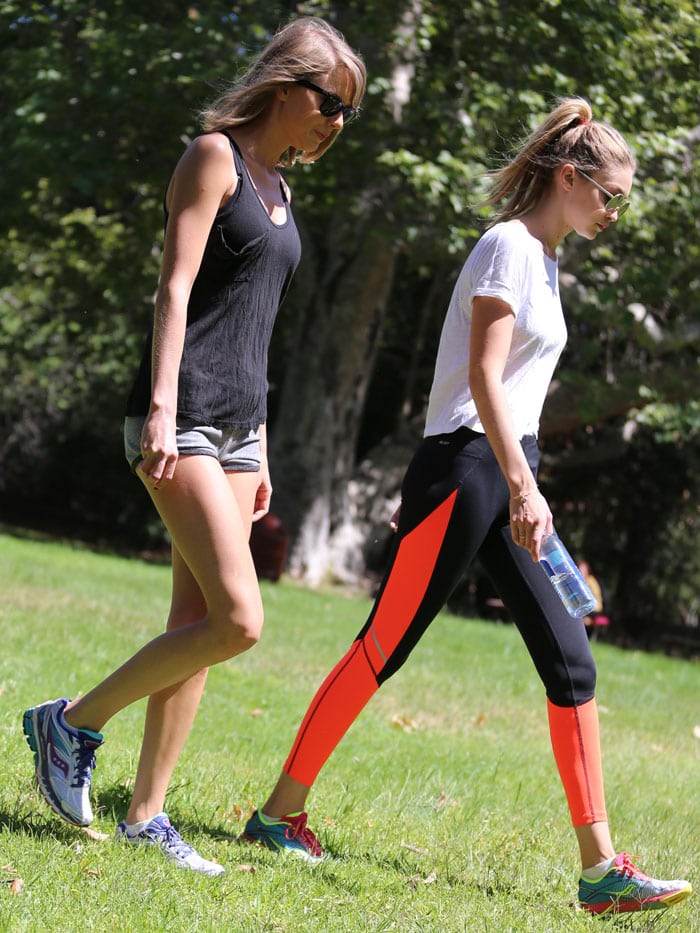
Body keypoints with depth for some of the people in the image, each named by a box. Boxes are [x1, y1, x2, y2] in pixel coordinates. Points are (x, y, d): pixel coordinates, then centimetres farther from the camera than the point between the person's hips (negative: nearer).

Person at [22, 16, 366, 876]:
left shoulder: (275, 184, 20)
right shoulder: (215, 156, -5)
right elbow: (175, 291, -13)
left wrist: (258, 450, 21)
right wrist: (162, 408, -22)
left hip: (236, 425, 9)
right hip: (182, 417, -9)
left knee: (196, 625, 5)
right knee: (237, 621, -16)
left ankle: (147, 817, 8)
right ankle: (73, 722, -1)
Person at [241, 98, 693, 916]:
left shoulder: (544, 259, 18)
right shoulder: (509, 244, -9)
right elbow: (483, 375, -19)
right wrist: (523, 486, -25)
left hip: (504, 475, 9)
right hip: (464, 468, -9)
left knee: (569, 661, 2)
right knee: (382, 650, -3)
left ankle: (600, 867, 1)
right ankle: (279, 814, 8)